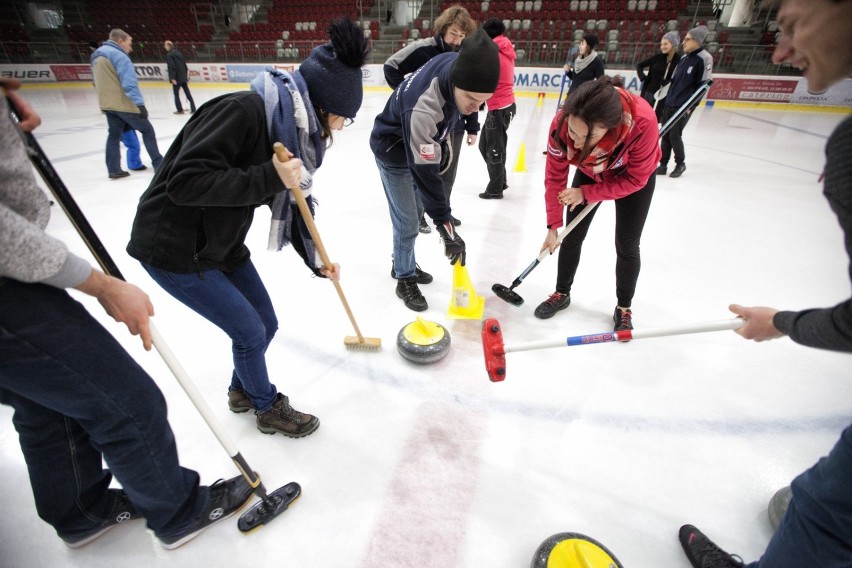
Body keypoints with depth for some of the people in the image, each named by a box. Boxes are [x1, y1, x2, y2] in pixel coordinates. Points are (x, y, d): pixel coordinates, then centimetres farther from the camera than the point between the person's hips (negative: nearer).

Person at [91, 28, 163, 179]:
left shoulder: (97, 55, 17)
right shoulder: (118, 55, -13)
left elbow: (98, 83, 22)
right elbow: (129, 83, -23)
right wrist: (140, 103, -24)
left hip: (107, 104, 9)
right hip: (123, 104, -9)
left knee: (114, 134, 12)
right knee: (147, 130, 3)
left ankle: (114, 170, 11)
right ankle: (158, 164, 3)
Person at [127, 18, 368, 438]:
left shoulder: (294, 129, -1)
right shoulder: (243, 111, -26)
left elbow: (288, 205, 7)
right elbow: (184, 182, -30)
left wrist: (316, 261, 10)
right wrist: (269, 178, -34)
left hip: (222, 245, 8)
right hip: (173, 247, -8)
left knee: (266, 324, 12)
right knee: (249, 331, 0)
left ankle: (243, 390, 42)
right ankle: (268, 408, 28)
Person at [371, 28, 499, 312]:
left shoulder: (457, 64, -20)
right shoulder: (421, 109, -42)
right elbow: (425, 174, -40)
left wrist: (441, 144, 9)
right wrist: (446, 227, -38)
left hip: (422, 141, 8)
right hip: (395, 150, -7)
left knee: (417, 211, 18)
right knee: (407, 221, -4)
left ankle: (403, 263, 38)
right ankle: (405, 279, 17)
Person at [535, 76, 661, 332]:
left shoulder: (643, 122, -42)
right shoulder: (562, 122, -35)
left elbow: (635, 179, -26)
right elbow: (555, 176, -22)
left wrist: (586, 193, -30)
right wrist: (553, 226, -20)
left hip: (633, 176, -2)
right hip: (590, 172, 3)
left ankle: (624, 308, 23)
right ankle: (562, 293, 28)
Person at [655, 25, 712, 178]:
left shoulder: (704, 58, -9)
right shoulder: (684, 58, 14)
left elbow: (704, 84, -13)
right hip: (670, 103, 7)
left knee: (674, 135, -9)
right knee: (665, 134, 5)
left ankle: (680, 164, 10)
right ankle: (663, 164, 14)